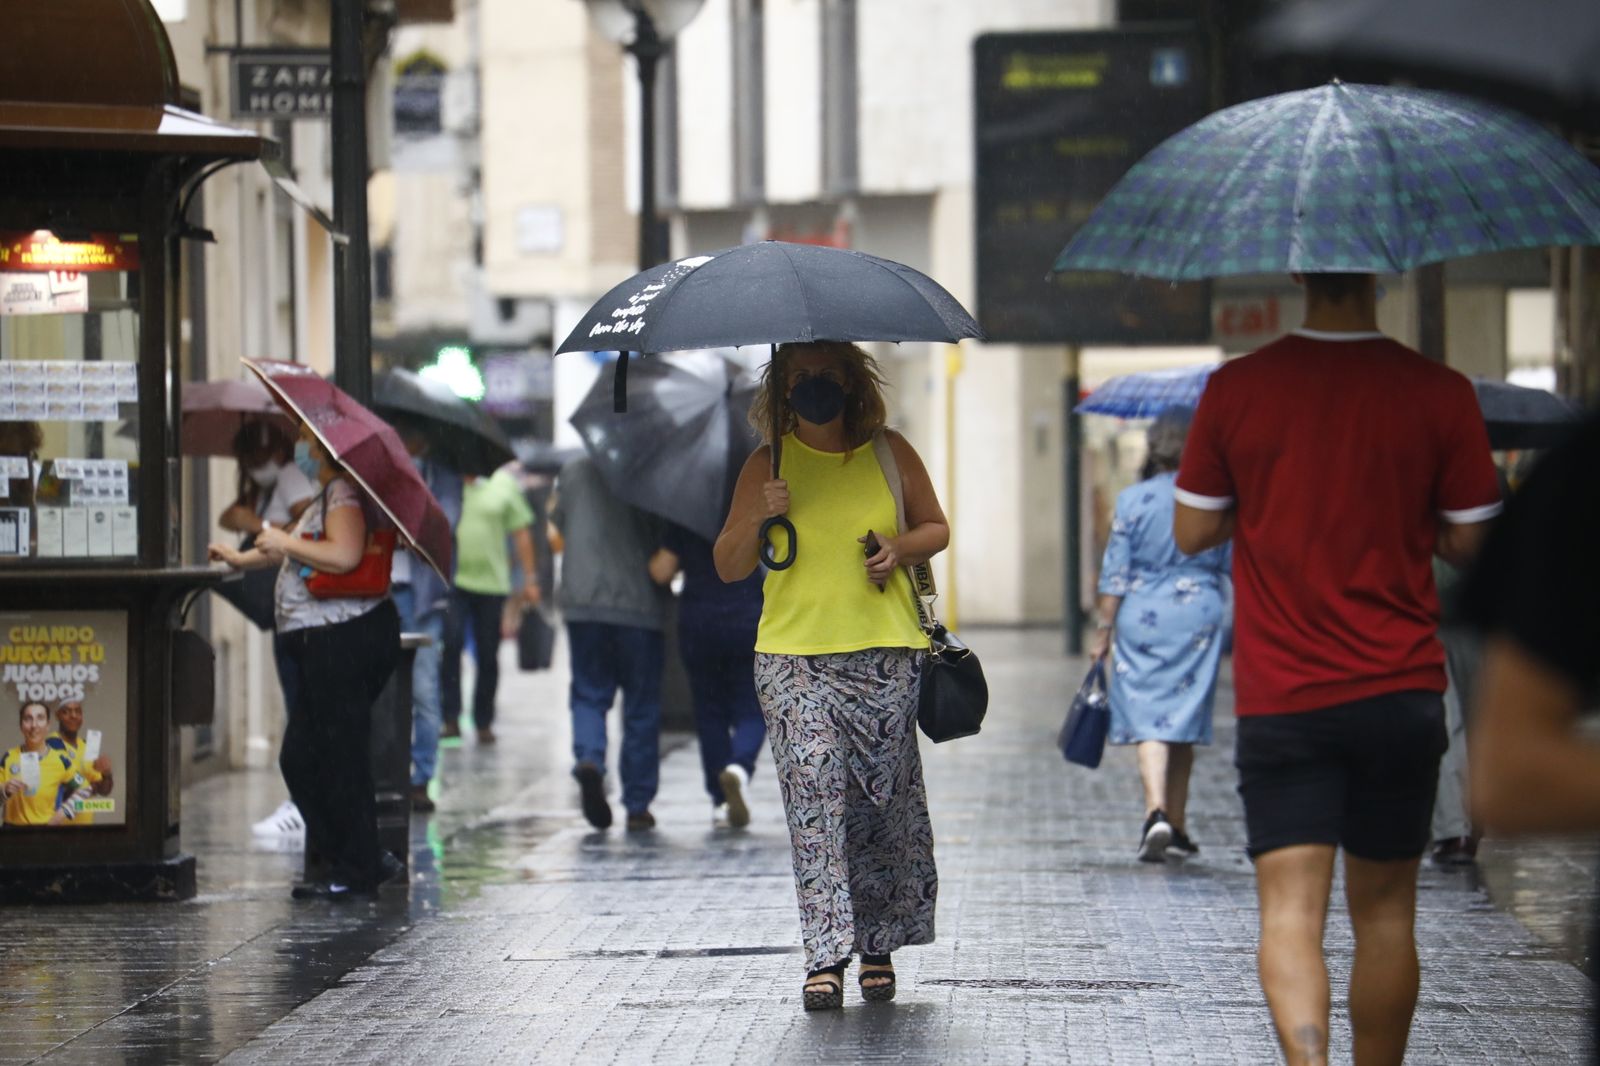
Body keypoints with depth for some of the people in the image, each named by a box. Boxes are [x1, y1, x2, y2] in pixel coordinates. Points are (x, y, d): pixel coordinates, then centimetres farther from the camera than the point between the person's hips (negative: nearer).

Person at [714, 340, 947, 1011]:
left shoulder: (889, 454, 9)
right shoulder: (767, 466, 7)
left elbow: (937, 528, 19)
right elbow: (727, 567, 9)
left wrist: (901, 546, -2)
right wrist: (758, 516, -10)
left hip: (885, 654, 1)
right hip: (793, 655, -1)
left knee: (883, 802, 0)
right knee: (814, 792, -13)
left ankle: (879, 944, 14)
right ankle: (826, 956, -14)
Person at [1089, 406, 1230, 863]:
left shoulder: (1133, 499, -4)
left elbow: (1115, 573, -4)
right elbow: (1233, 568, 7)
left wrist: (1104, 630, 0)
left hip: (1142, 619, -1)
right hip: (1199, 617, 1)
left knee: (1147, 717, -2)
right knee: (1185, 719, 10)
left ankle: (1156, 812, -23)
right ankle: (1176, 826, 16)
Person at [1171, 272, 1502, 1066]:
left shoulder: (1235, 389, -5)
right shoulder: (1440, 394, -7)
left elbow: (1191, 532, 3)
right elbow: (1469, 544, 0)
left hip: (1279, 697, 0)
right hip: (1400, 691, 1)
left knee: (1290, 909, -5)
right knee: (1384, 911, 12)